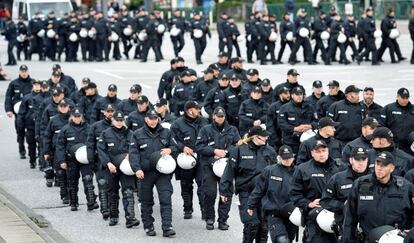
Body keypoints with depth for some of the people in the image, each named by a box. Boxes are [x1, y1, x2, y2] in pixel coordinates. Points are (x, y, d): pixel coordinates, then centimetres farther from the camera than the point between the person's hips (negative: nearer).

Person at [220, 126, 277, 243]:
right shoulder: (239, 150, -5)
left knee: (264, 224, 5)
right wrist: (225, 192, -5)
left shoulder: (269, 151, 5)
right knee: (251, 224, -10)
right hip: (246, 192, -3)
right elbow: (229, 172, -4)